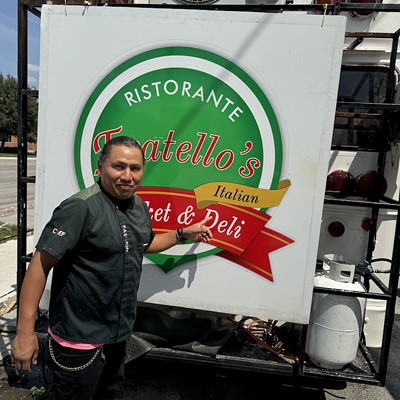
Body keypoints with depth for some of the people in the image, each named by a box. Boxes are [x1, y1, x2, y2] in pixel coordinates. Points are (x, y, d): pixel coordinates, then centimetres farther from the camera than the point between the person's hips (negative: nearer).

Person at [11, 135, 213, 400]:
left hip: (120, 333, 8)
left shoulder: (140, 207, 1)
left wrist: (184, 234, 12)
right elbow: (40, 264, -23)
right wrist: (25, 332, -23)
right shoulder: (81, 207, -24)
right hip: (79, 340, -7)